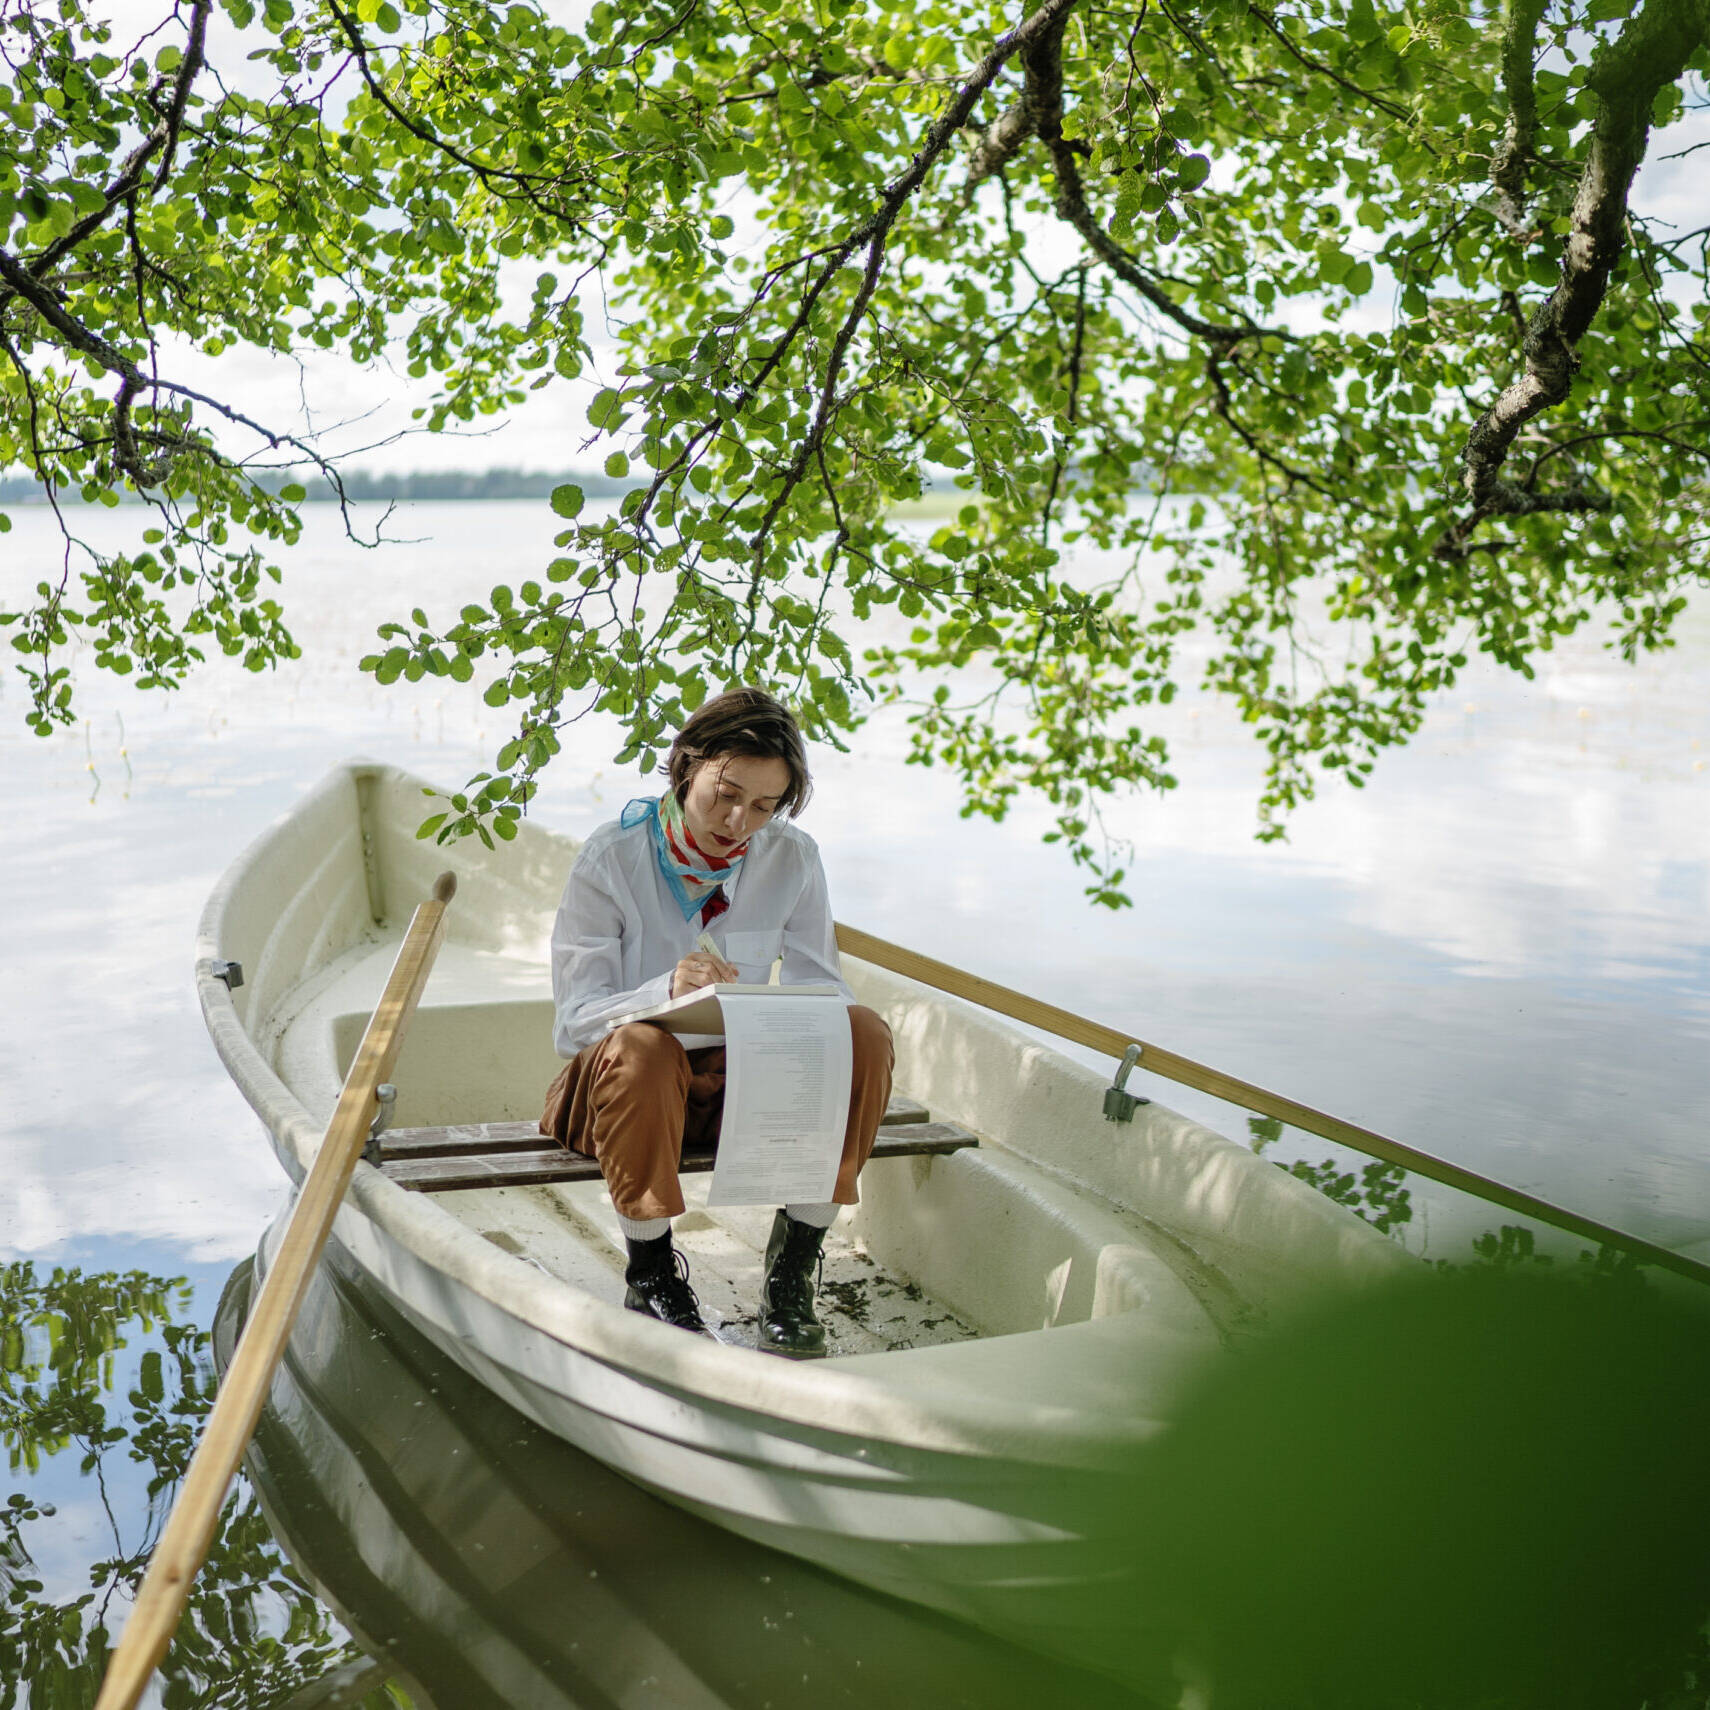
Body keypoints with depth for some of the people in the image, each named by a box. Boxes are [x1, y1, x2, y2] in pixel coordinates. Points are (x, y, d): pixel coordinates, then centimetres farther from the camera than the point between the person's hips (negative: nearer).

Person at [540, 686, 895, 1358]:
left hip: (746, 1076, 3)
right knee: (640, 1045, -38)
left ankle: (793, 1263, -14)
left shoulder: (791, 858, -1)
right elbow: (576, 1015, -14)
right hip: (628, 1081, -3)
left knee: (864, 1033, -22)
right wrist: (666, 991, -36)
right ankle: (650, 1271, -17)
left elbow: (818, 986, 0)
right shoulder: (610, 859, -11)